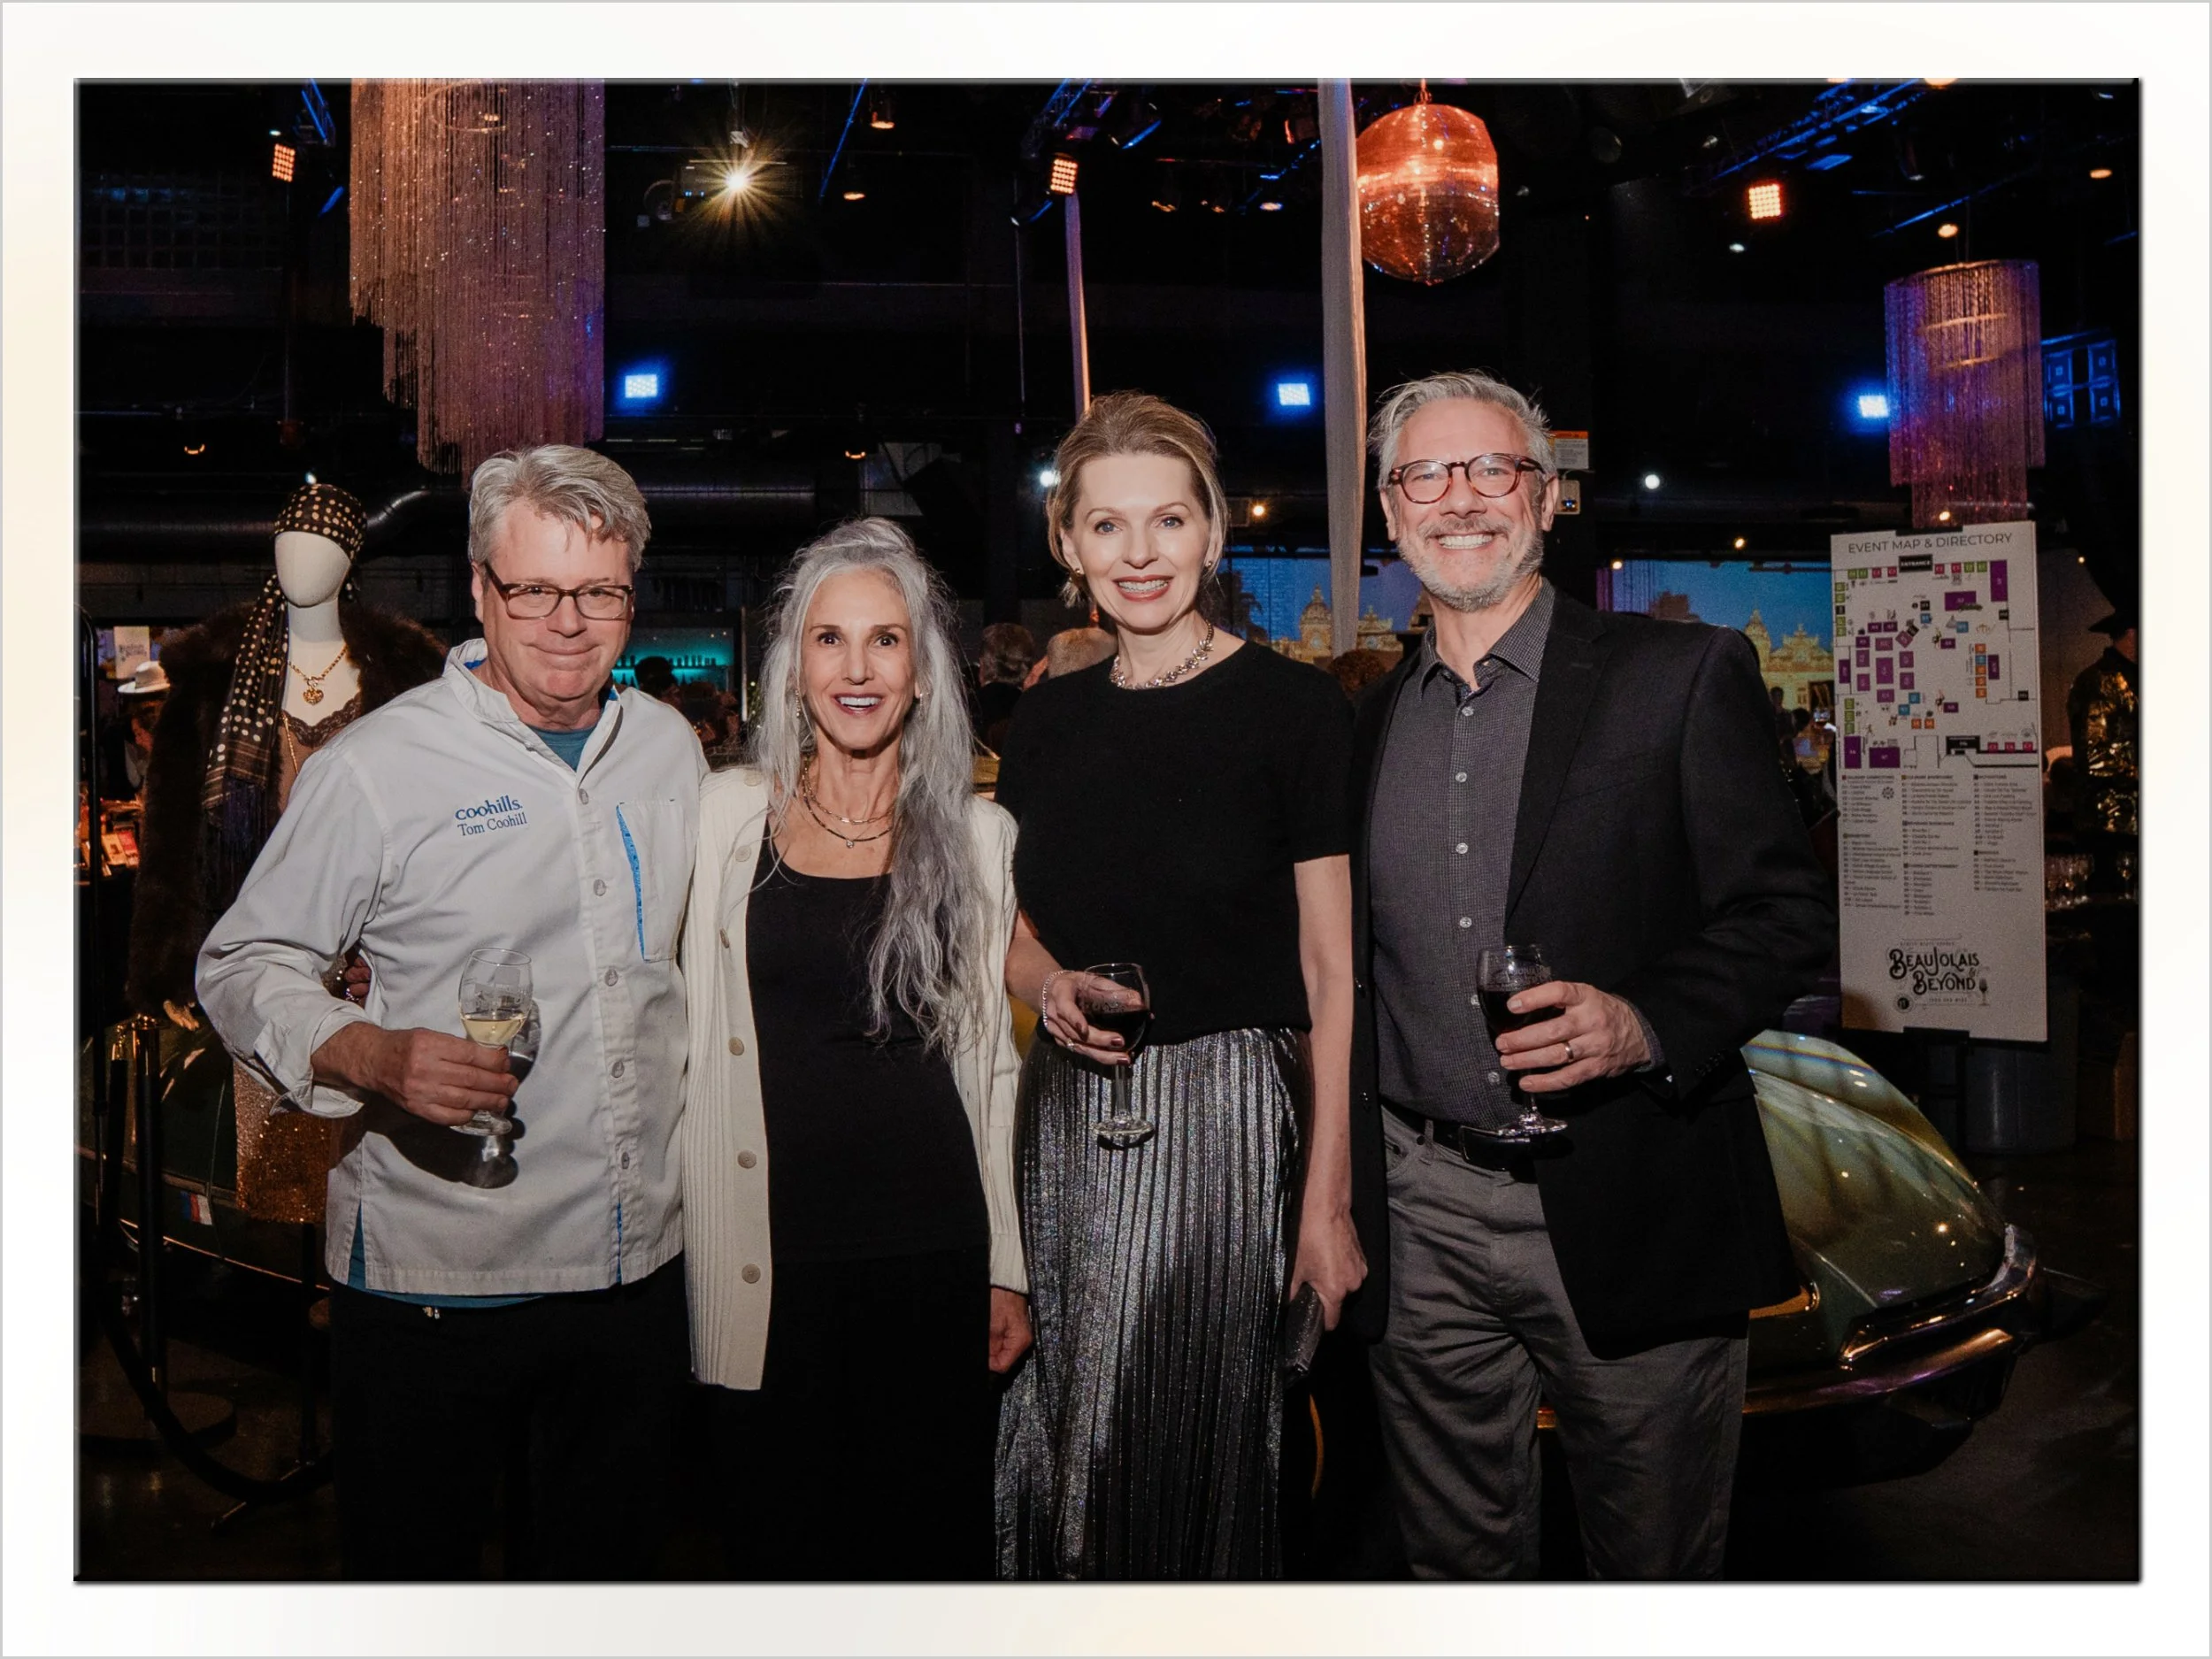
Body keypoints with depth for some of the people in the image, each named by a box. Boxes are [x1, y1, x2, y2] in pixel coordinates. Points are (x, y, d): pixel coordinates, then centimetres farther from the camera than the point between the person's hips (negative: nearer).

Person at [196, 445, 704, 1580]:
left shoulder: (668, 747, 6)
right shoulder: (376, 764, -10)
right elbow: (243, 966, -7)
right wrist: (372, 1057, -25)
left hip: (638, 1267, 5)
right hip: (432, 1281, -4)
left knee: (604, 1566, 20)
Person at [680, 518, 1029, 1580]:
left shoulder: (978, 835, 4)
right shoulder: (725, 814, 2)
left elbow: (991, 1059, 8)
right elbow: (690, 1033, 7)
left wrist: (1008, 1269, 7)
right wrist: (689, 1236, 1)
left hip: (931, 1247, 1)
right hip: (767, 1251, 0)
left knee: (928, 1533, 9)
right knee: (778, 1534, 9)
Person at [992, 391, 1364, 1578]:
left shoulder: (1292, 708, -7)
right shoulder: (1049, 719, 8)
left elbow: (1335, 972, -8)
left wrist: (1328, 1199, -13)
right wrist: (1049, 987, -5)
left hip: (1225, 1118, -5)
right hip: (1068, 1116, 5)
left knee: (1193, 1447, 4)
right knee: (1061, 1446, 12)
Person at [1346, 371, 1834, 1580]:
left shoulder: (1685, 676, -3)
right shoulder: (1369, 721, 10)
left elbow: (1787, 911, -6)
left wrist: (1645, 1021, -24)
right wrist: (1339, 1203, 12)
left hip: (1630, 1213, -3)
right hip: (1424, 1217, 4)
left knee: (1654, 1560, 12)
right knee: (1452, 1557, 16)